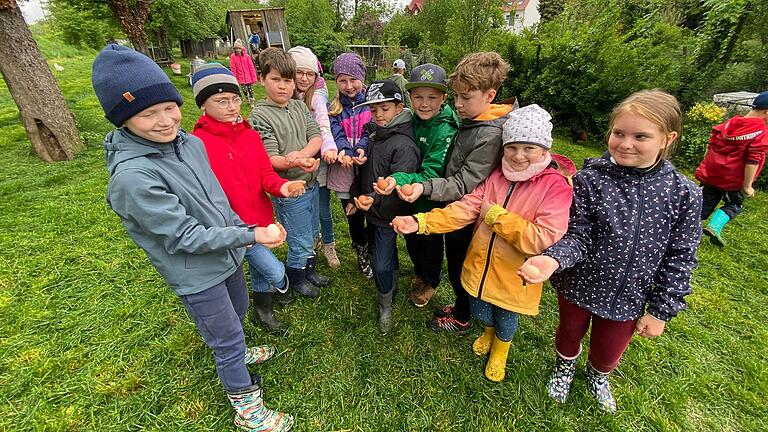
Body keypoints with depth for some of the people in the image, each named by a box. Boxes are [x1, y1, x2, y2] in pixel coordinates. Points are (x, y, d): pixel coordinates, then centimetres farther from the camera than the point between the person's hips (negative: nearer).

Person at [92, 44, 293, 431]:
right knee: (228, 340, 10)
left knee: (236, 314, 29)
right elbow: (184, 237, -25)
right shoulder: (131, 176, -28)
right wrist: (250, 236, -26)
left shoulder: (189, 141, -7)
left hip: (226, 254, 7)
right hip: (195, 275, -7)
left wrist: (241, 229, 13)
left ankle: (235, 355, 61)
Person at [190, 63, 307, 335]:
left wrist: (282, 187, -22)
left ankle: (263, 312, 46)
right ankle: (281, 289, 33)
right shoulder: (198, 143, -17)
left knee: (259, 267, 23)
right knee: (274, 271, -3)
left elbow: (265, 174, -1)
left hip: (260, 218, 6)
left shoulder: (250, 135, 1)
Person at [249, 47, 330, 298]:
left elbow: (317, 137, -3)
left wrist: (302, 153, -23)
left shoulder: (300, 106, 7)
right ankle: (295, 278, 33)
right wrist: (296, 164, -38)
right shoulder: (259, 115, -12)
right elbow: (270, 159, -18)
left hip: (311, 183, 6)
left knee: (308, 234, 22)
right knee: (300, 240, 7)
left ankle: (309, 269, 45)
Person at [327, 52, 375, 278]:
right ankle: (361, 256, 37)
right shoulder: (333, 108, 9)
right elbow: (336, 133, -7)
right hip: (344, 170, 2)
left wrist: (363, 148, -29)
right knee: (354, 219, 12)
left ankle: (372, 252, 35)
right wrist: (344, 151, -28)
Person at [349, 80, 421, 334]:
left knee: (380, 264, 0)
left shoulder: (404, 144, -22)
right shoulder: (374, 136, 5)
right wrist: (354, 197, 17)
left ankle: (385, 307, 24)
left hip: (389, 214, -8)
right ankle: (394, 279, 52)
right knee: (387, 252, 26)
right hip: (374, 210, 8)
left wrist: (374, 197, -48)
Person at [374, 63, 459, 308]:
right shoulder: (412, 120, -6)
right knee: (410, 237, 24)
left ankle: (430, 282, 44)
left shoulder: (446, 131, -25)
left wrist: (399, 180, -44)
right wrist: (396, 181, -9)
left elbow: (432, 174, -30)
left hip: (432, 201, -6)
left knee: (431, 242, 16)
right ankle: (419, 272, 53)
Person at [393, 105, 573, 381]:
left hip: (513, 275, -3)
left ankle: (500, 350, 58)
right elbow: (464, 209, -14)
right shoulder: (495, 175, -4)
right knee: (481, 314, 24)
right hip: (480, 265, 4)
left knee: (505, 321, 21)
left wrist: (495, 215, -24)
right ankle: (490, 332, 62)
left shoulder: (556, 187, -18)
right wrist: (420, 222, -26)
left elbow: (542, 239, -27)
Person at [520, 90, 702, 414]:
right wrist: (553, 258, -38)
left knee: (608, 355, 23)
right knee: (570, 334, 25)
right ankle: (564, 367, 59)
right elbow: (578, 237, -18)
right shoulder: (590, 180, -18)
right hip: (578, 286, -1)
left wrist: (661, 311, -3)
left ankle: (597, 375, 60)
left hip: (627, 299, 2)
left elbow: (679, 258, -5)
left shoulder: (684, 194, -12)